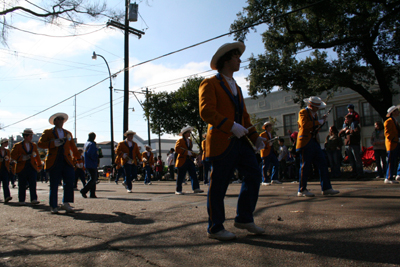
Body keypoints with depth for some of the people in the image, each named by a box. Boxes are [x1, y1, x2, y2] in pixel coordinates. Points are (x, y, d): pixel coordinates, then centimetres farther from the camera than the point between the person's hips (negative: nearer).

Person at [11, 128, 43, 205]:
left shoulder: (34, 145, 14)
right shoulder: (17, 145, 4)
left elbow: (37, 156, 19)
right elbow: (13, 155, -4)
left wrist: (39, 166, 16)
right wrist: (22, 157, -19)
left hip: (32, 167, 2)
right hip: (22, 168, -2)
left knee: (33, 184, -8)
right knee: (22, 186, 4)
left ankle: (34, 200, -11)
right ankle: (21, 200, 15)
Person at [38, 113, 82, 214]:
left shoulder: (68, 133, 20)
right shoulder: (48, 132, 10)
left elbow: (73, 147, 21)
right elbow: (40, 143, 0)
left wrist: (79, 159, 15)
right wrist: (53, 143, -15)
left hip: (67, 161, 3)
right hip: (54, 162, -3)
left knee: (70, 180, -12)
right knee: (54, 185, -1)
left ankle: (66, 203, -3)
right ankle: (53, 206, 9)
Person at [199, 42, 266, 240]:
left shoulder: (236, 87, 25)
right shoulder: (209, 84, 0)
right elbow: (206, 112, -14)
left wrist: (255, 136, 10)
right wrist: (231, 126, -23)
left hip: (240, 141, 8)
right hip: (222, 142, -8)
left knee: (254, 174, 2)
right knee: (218, 185, -1)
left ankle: (244, 218, 18)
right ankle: (215, 228, 13)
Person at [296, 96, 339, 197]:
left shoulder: (314, 114, 21)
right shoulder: (303, 112, -5)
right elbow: (304, 124, -23)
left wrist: (322, 121, 10)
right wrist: (319, 122, -18)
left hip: (314, 142, 9)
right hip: (305, 142, -8)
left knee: (323, 164, 4)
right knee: (305, 166, -5)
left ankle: (326, 188, 9)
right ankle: (302, 190, 4)